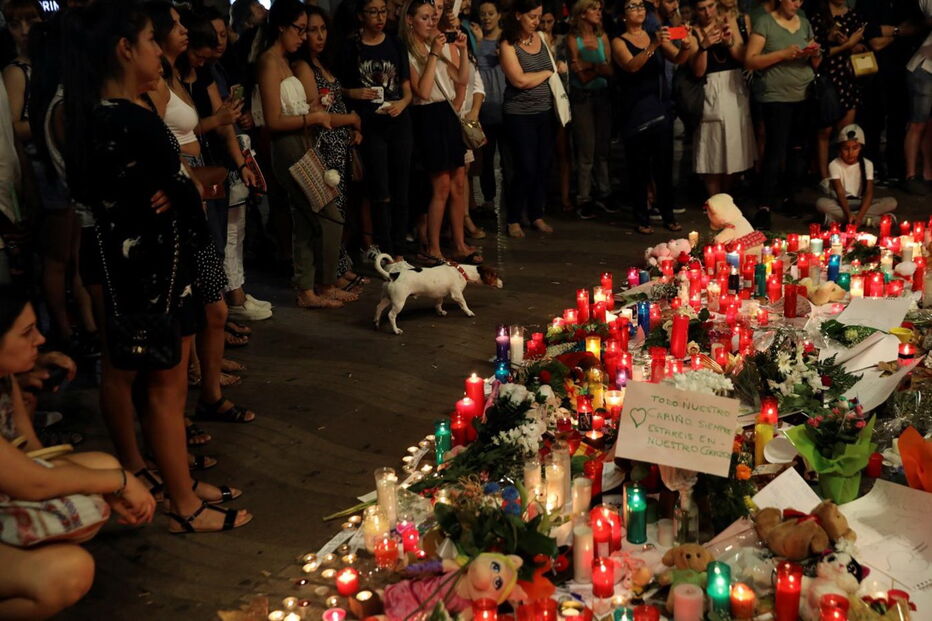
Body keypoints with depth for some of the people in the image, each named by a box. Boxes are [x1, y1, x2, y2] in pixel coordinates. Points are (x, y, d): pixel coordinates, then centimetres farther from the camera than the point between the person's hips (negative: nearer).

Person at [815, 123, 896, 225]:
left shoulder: (867, 164, -5)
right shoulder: (834, 165, -10)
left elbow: (869, 193, -16)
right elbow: (840, 192, -20)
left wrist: (860, 215, -33)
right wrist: (848, 214, -38)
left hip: (860, 203, 2)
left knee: (891, 202, -23)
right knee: (821, 203, -34)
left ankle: (839, 217, -29)